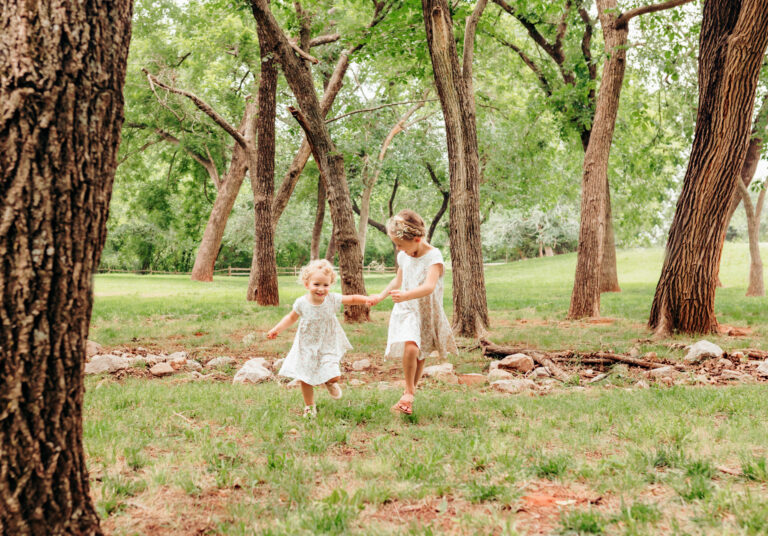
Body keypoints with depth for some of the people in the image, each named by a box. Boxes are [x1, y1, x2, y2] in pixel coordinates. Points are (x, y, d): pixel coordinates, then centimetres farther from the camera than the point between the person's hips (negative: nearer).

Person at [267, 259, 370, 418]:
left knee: (334, 376, -14)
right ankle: (309, 407, 28)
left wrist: (365, 299, -23)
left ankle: (329, 382, 24)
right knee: (305, 380, 4)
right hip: (307, 347, 1)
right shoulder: (302, 303, -13)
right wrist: (276, 329, -2)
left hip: (328, 346, 0)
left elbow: (352, 299, -5)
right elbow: (292, 317, 5)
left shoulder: (332, 299, -14)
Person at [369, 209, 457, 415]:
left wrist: (406, 295, -49)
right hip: (406, 311, 3)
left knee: (420, 356, 6)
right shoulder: (403, 257, 2)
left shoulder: (433, 256, -18)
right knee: (410, 347, -22)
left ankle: (410, 392, 27)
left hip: (427, 312, -2)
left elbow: (429, 286, -34)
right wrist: (381, 295, 20)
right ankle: (409, 392, -8)